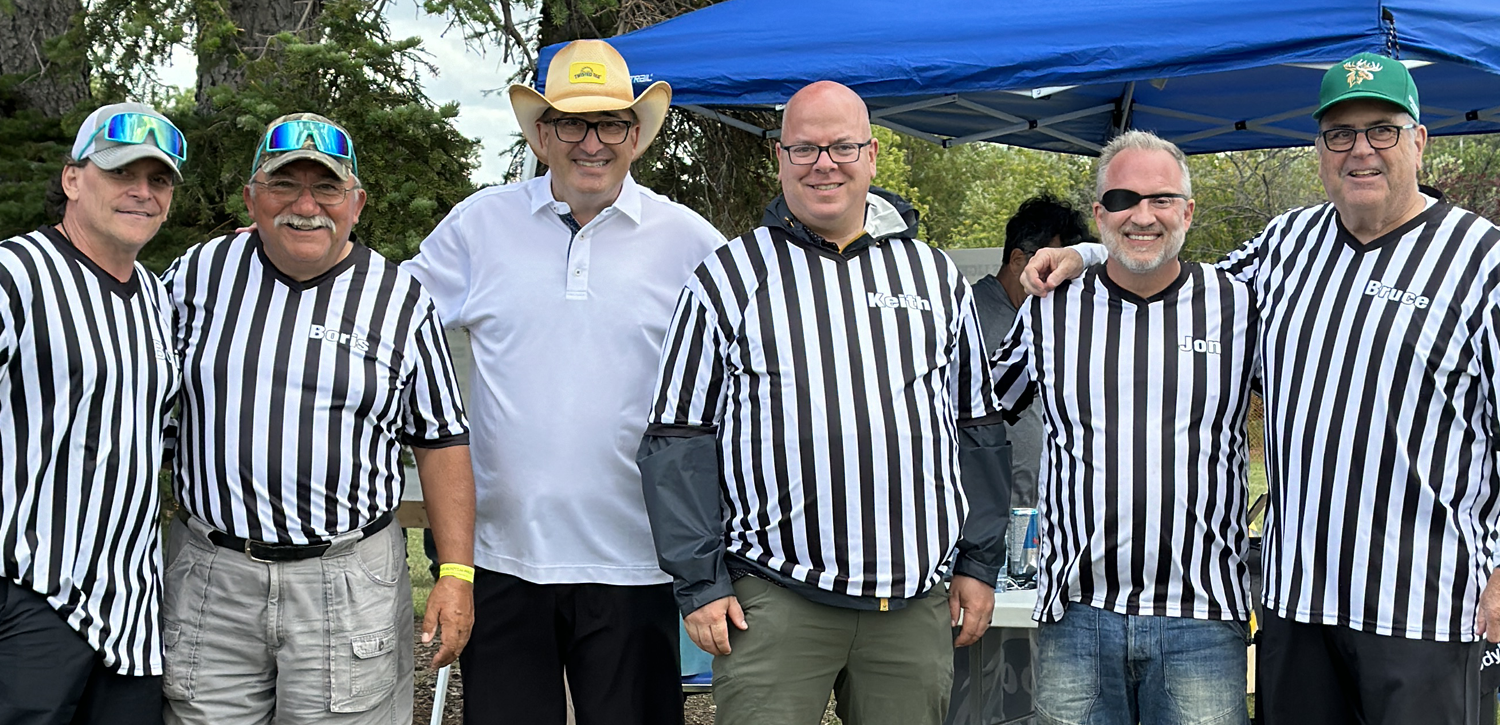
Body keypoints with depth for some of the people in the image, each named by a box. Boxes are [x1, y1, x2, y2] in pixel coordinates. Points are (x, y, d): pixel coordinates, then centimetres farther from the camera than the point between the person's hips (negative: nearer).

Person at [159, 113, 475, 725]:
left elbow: (441, 441, 4)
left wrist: (456, 571, -3)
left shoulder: (401, 301, 2)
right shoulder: (198, 274, 5)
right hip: (207, 578, 2)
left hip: (349, 580, -1)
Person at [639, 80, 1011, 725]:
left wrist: (979, 562, 10)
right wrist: (699, 582, -4)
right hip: (774, 599, -2)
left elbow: (977, 425, 15)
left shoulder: (936, 276, 12)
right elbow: (679, 441, 1)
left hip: (916, 601, 3)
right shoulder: (727, 279, 3)